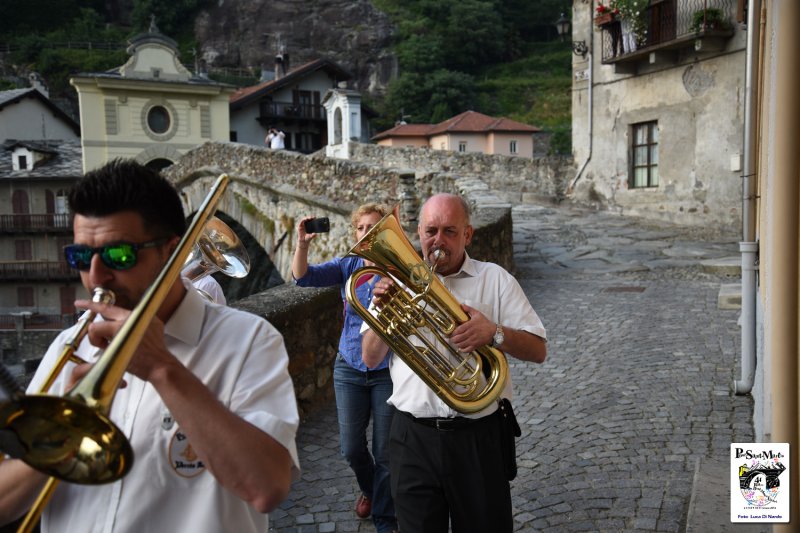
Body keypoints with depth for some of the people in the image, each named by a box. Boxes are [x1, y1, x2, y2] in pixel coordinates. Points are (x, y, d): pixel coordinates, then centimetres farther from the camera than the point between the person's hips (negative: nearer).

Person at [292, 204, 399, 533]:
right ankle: (369, 489, 45)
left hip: (388, 370, -3)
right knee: (351, 447, 13)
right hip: (349, 368, 3)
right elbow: (303, 277, -11)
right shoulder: (348, 266, 2)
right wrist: (302, 244, -29)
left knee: (385, 451, 6)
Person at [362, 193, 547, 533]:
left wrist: (494, 333, -21)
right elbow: (370, 359, 6)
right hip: (413, 437, 1)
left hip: (478, 437, -1)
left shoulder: (495, 279, 2)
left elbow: (538, 350, -1)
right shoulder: (399, 282, 7)